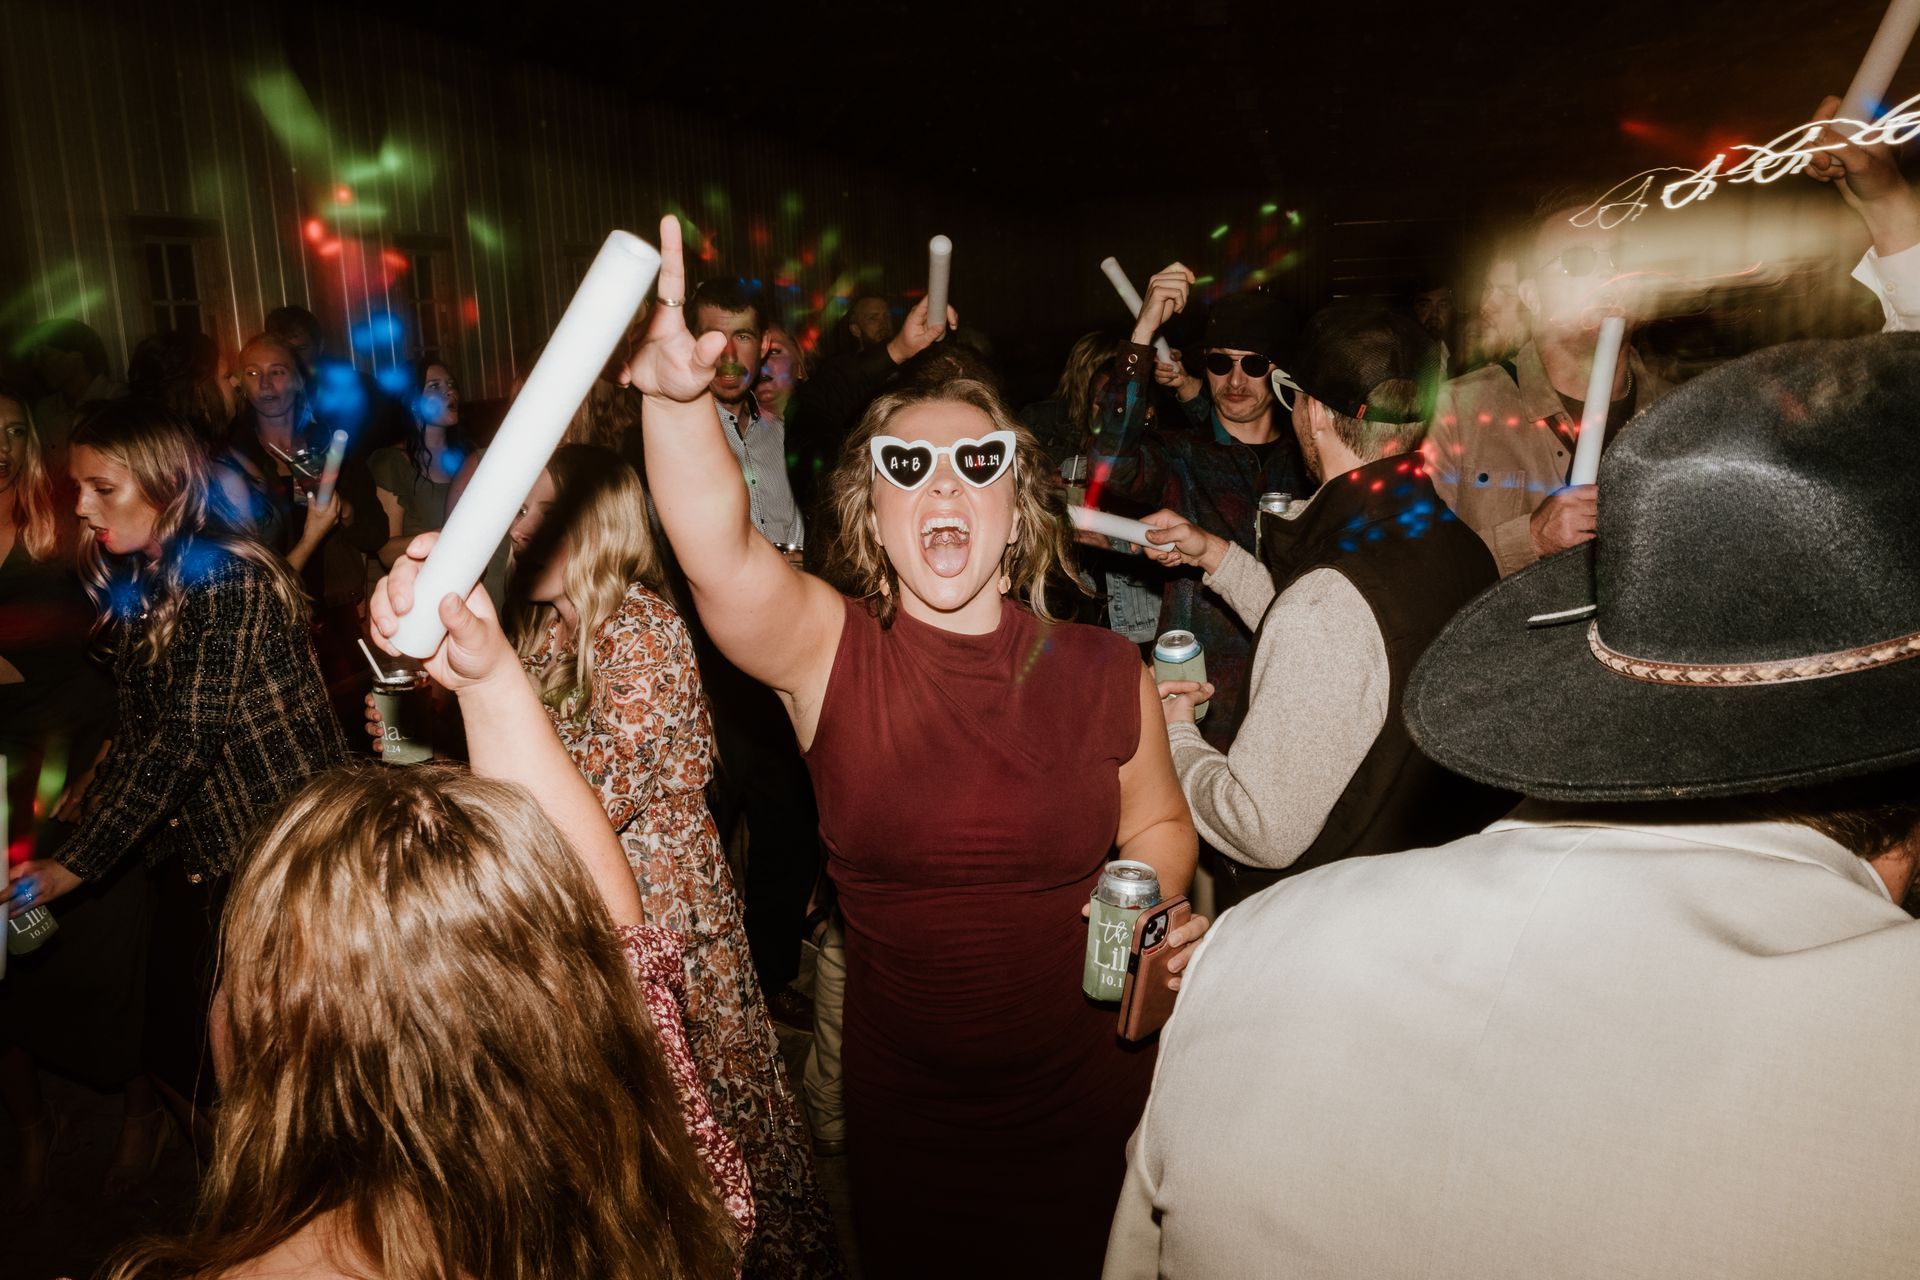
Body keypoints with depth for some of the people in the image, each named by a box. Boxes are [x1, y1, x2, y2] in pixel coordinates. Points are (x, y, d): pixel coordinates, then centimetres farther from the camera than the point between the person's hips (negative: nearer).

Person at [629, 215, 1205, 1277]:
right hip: (904, 1103, 0)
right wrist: (675, 395, -48)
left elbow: (1159, 823, 7)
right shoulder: (830, 651, -13)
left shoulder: (1102, 672, -9)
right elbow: (718, 552, -33)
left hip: (1085, 1097, 1)